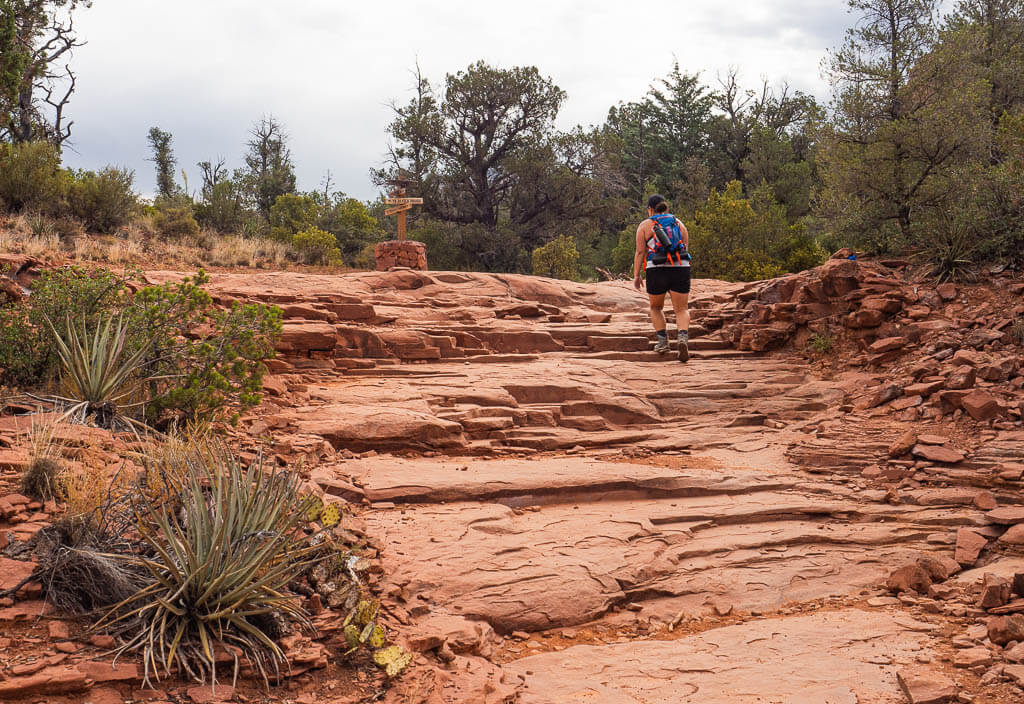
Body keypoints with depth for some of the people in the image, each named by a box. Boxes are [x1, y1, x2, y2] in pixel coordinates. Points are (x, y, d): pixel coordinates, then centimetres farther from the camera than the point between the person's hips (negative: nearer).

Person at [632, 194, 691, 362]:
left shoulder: (645, 225, 6)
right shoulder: (679, 223, 15)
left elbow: (640, 252, -2)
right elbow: (686, 249, 12)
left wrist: (636, 275, -2)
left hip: (656, 272, -1)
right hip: (680, 269, 1)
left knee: (656, 307, 21)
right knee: (682, 309, 3)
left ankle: (662, 340, 11)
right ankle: (683, 338, -22)